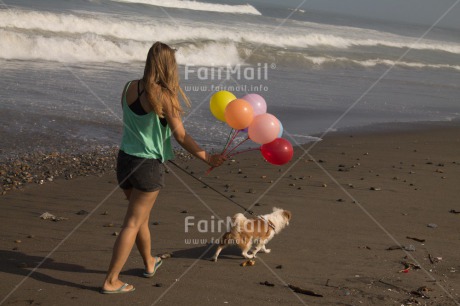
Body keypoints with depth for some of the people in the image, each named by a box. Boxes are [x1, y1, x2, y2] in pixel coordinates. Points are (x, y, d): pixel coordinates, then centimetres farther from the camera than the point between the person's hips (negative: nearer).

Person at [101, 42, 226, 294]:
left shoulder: (129, 87, 0)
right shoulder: (164, 96, -17)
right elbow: (181, 136, -11)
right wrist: (207, 158, -1)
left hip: (124, 159, 6)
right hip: (148, 166, -6)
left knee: (140, 216, 24)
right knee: (132, 224, 3)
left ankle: (150, 263, 45)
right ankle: (111, 281, 6)